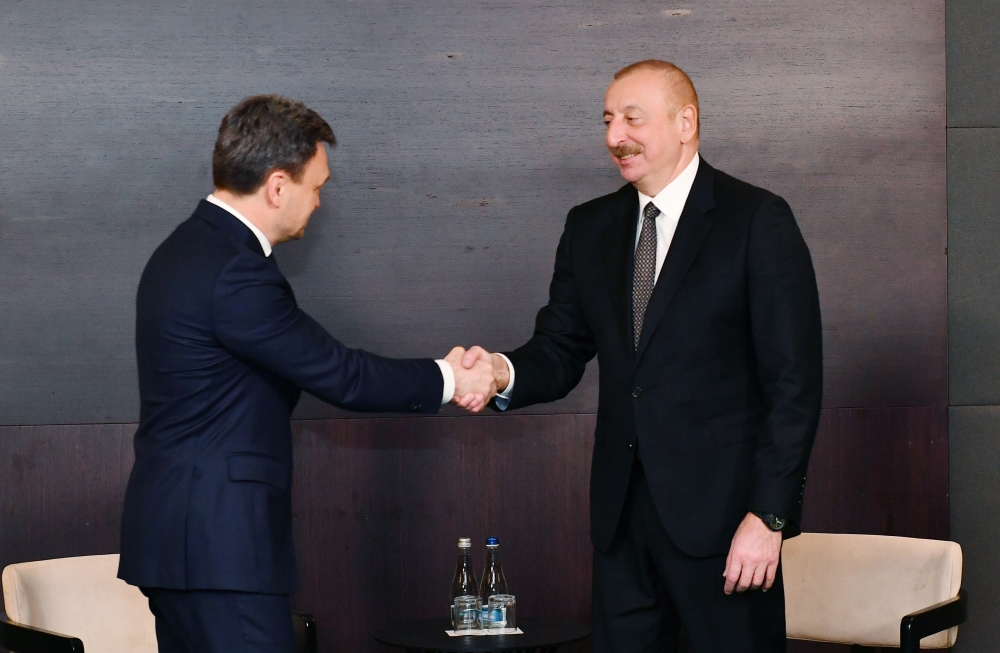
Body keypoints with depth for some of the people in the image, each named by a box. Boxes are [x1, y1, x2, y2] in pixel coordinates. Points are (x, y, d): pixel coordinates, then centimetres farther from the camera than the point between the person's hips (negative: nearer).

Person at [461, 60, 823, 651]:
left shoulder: (757, 220, -5)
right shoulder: (591, 227, 12)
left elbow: (794, 381, -9)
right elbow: (561, 353, 10)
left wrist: (768, 515, -15)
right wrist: (505, 372, -14)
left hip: (722, 514, -5)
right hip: (622, 513, 5)